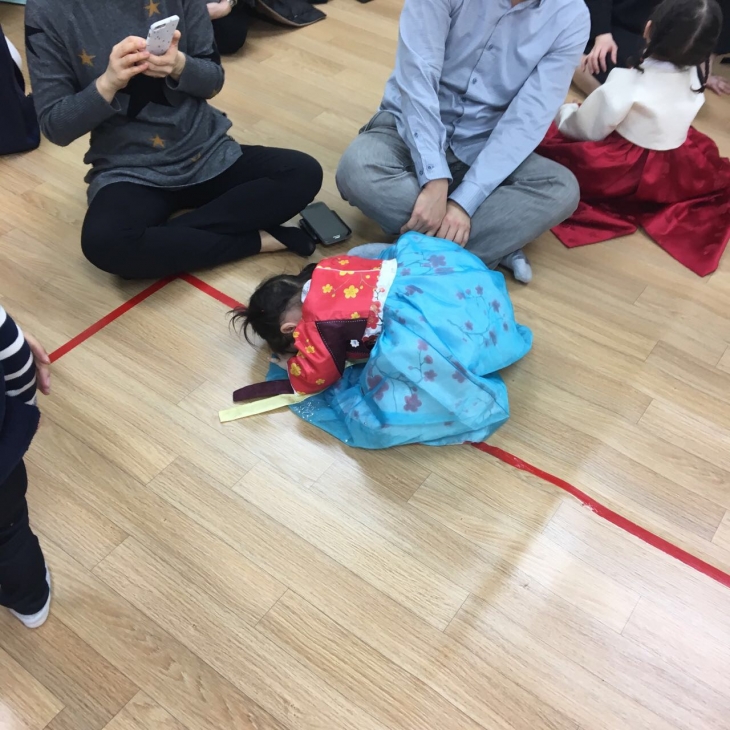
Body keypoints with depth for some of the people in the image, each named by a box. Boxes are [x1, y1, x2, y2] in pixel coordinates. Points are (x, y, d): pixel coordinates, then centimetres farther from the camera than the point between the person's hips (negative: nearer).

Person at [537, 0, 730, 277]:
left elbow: (587, 130, -16)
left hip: (623, 173, -6)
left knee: (546, 138, -1)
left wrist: (563, 113, 5)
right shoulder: (695, 78, -6)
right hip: (676, 175, 6)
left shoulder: (628, 82, -25)